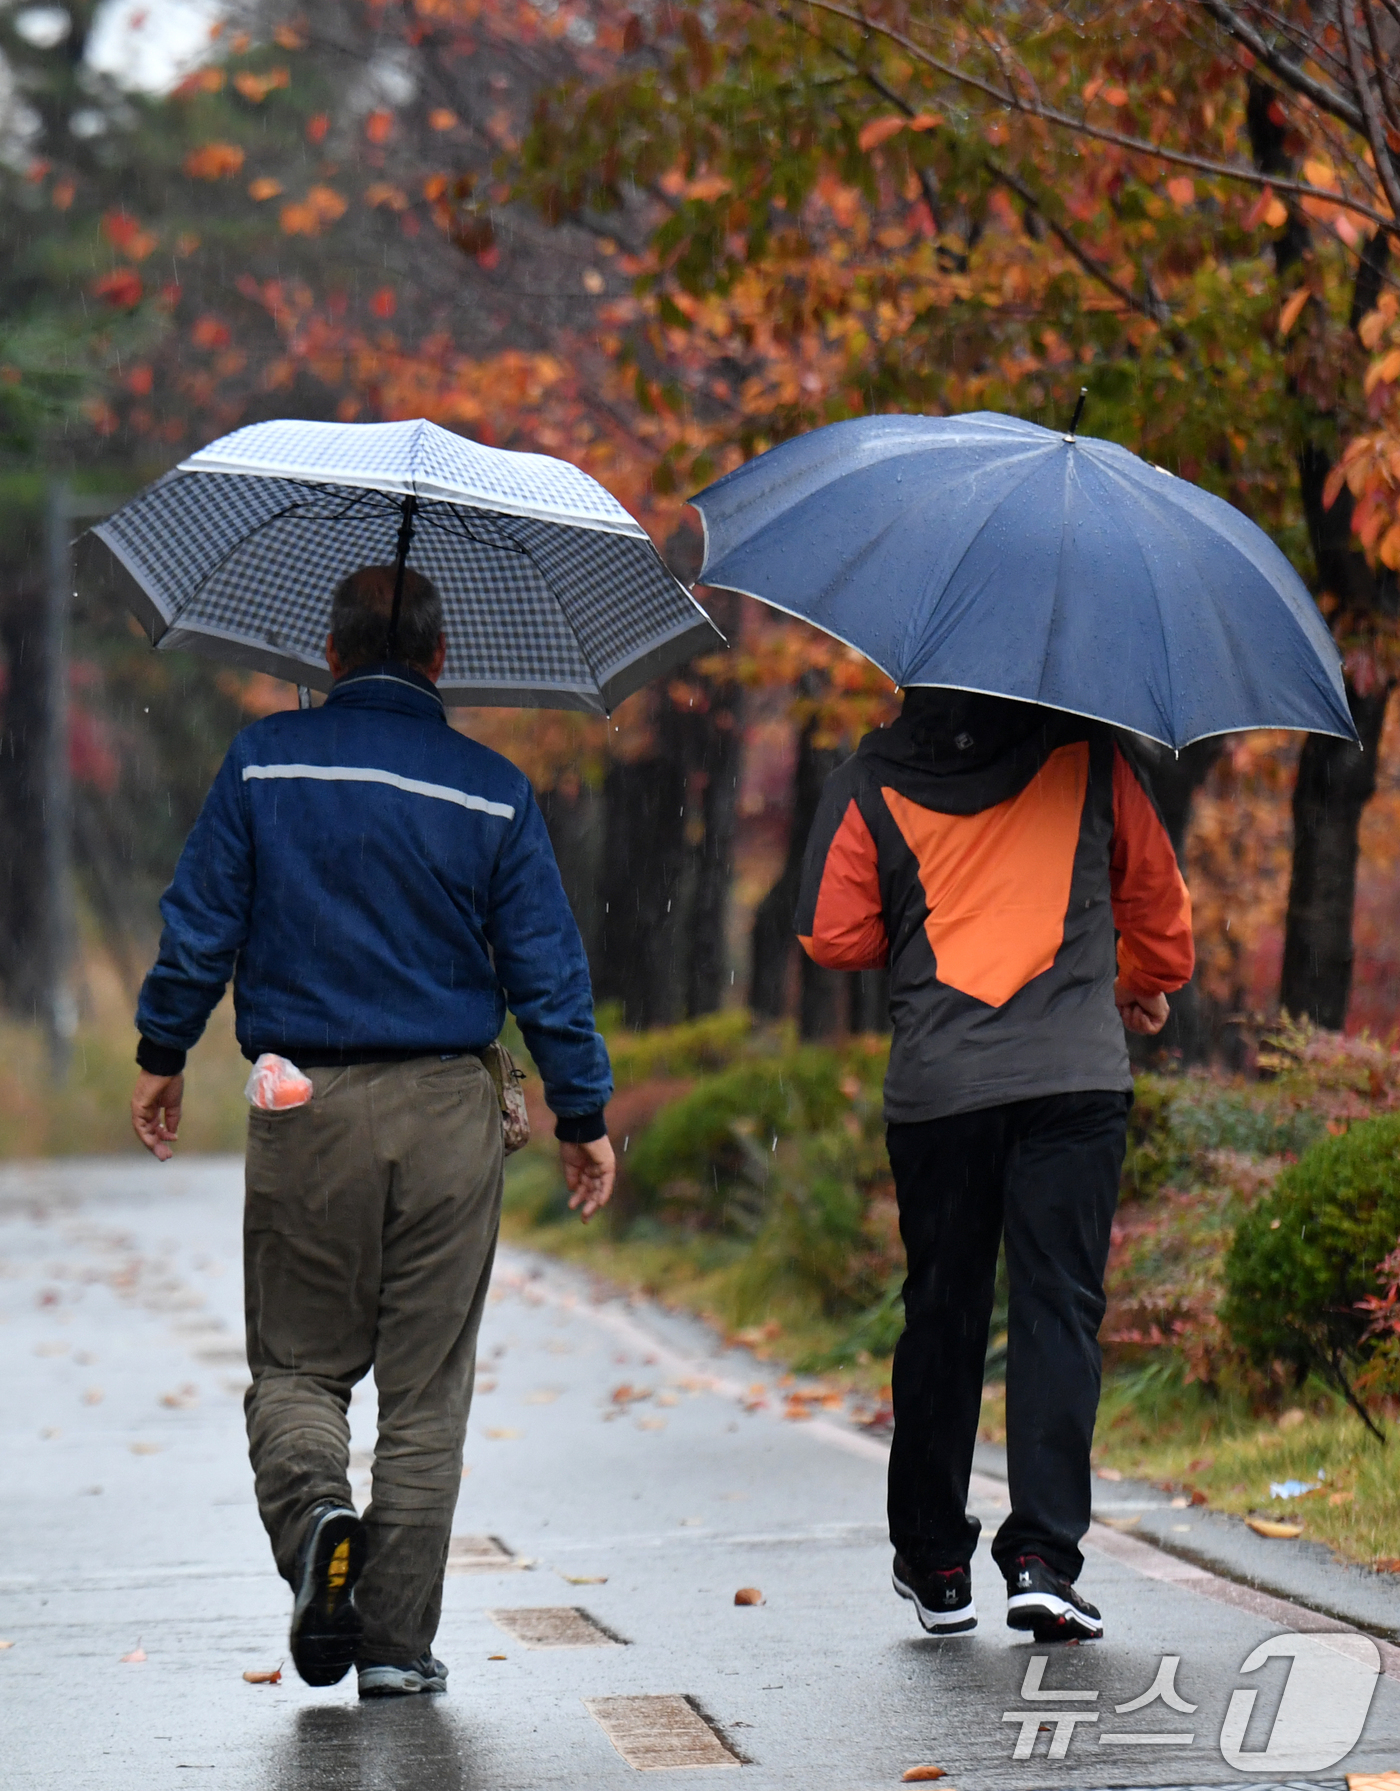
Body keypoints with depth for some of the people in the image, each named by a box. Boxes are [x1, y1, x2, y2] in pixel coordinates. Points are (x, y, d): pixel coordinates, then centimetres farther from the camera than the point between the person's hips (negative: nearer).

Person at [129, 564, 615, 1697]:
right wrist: (583, 1115, 9)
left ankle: (314, 1510, -18)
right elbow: (546, 967, 1)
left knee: (295, 1362, 12)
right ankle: (398, 1641, 6)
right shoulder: (493, 792, 1)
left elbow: (200, 923, 0)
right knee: (427, 1386, 7)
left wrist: (162, 1055, 12)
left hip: (304, 1108, 0)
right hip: (448, 1113, 1)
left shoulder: (266, 762, -1)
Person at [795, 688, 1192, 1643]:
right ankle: (1043, 1557, -11)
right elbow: (1157, 895, 15)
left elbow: (832, 935, 1)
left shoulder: (871, 778, 4)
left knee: (942, 1314, 11)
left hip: (936, 1088, 1)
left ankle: (934, 1564, 19)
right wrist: (1144, 985, 34)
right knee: (1059, 1307, -1)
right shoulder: (1086, 753, 6)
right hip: (1076, 1076, -1)